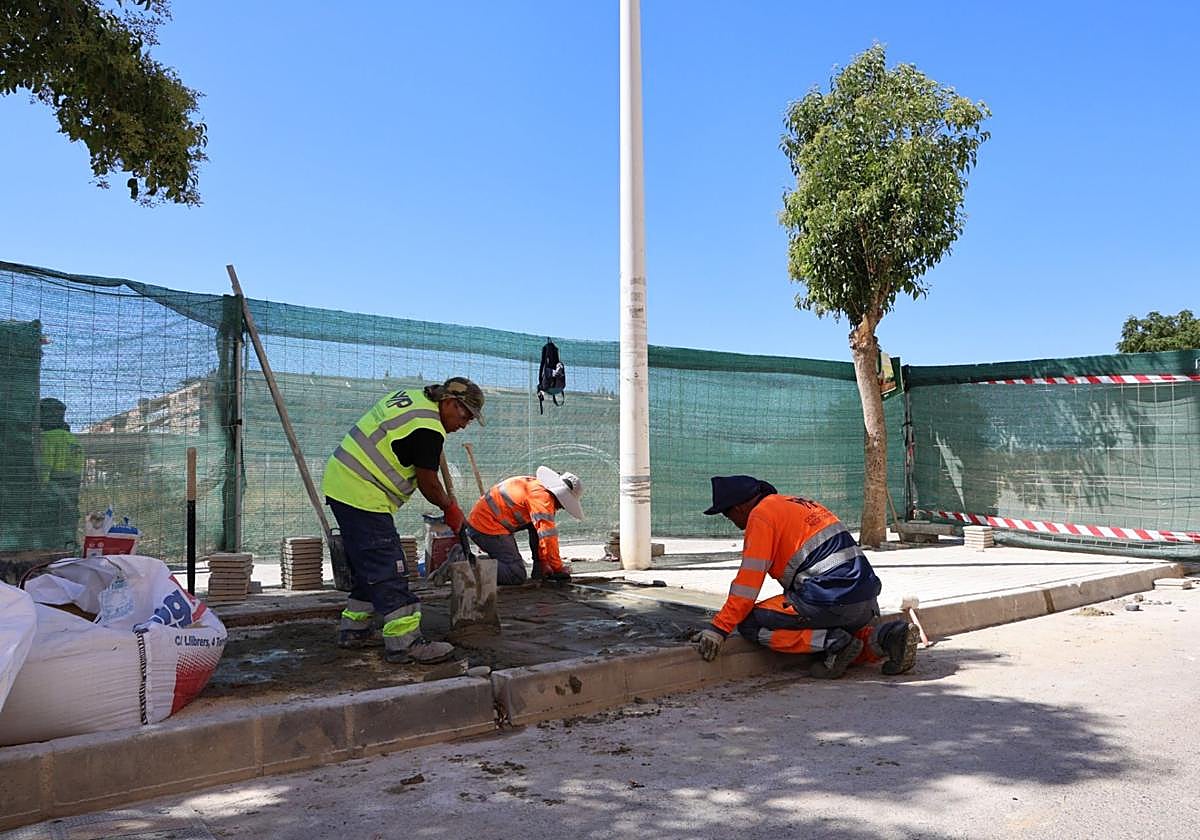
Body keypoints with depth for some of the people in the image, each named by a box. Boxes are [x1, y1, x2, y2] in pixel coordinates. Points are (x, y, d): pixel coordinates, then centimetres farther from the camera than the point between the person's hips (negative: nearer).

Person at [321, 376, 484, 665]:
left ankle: (353, 629, 26)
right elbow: (428, 483, -11)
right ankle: (404, 642, -10)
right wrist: (451, 508, 7)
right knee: (387, 570, -10)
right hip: (362, 497, -11)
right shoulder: (428, 430, -19)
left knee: (368, 566, 18)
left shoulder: (411, 395, 11)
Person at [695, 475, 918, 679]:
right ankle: (885, 636, 6)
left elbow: (749, 580, -9)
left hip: (831, 601, -9)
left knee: (749, 623, -1)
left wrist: (719, 628, -6)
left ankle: (834, 643, -9)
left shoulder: (761, 515, -3)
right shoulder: (798, 503, 23)